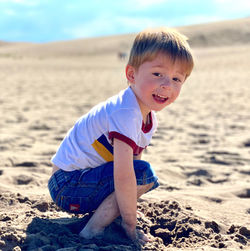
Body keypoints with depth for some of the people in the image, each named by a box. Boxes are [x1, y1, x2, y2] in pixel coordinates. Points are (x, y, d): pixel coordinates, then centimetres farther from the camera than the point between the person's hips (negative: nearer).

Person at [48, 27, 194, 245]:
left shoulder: (149, 118, 5)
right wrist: (130, 225, -22)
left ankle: (99, 212, 10)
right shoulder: (125, 113, -27)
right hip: (67, 187, -10)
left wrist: (126, 213, 8)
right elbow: (123, 177, -32)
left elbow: (132, 162, 12)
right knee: (144, 174, -23)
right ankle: (92, 231, -16)